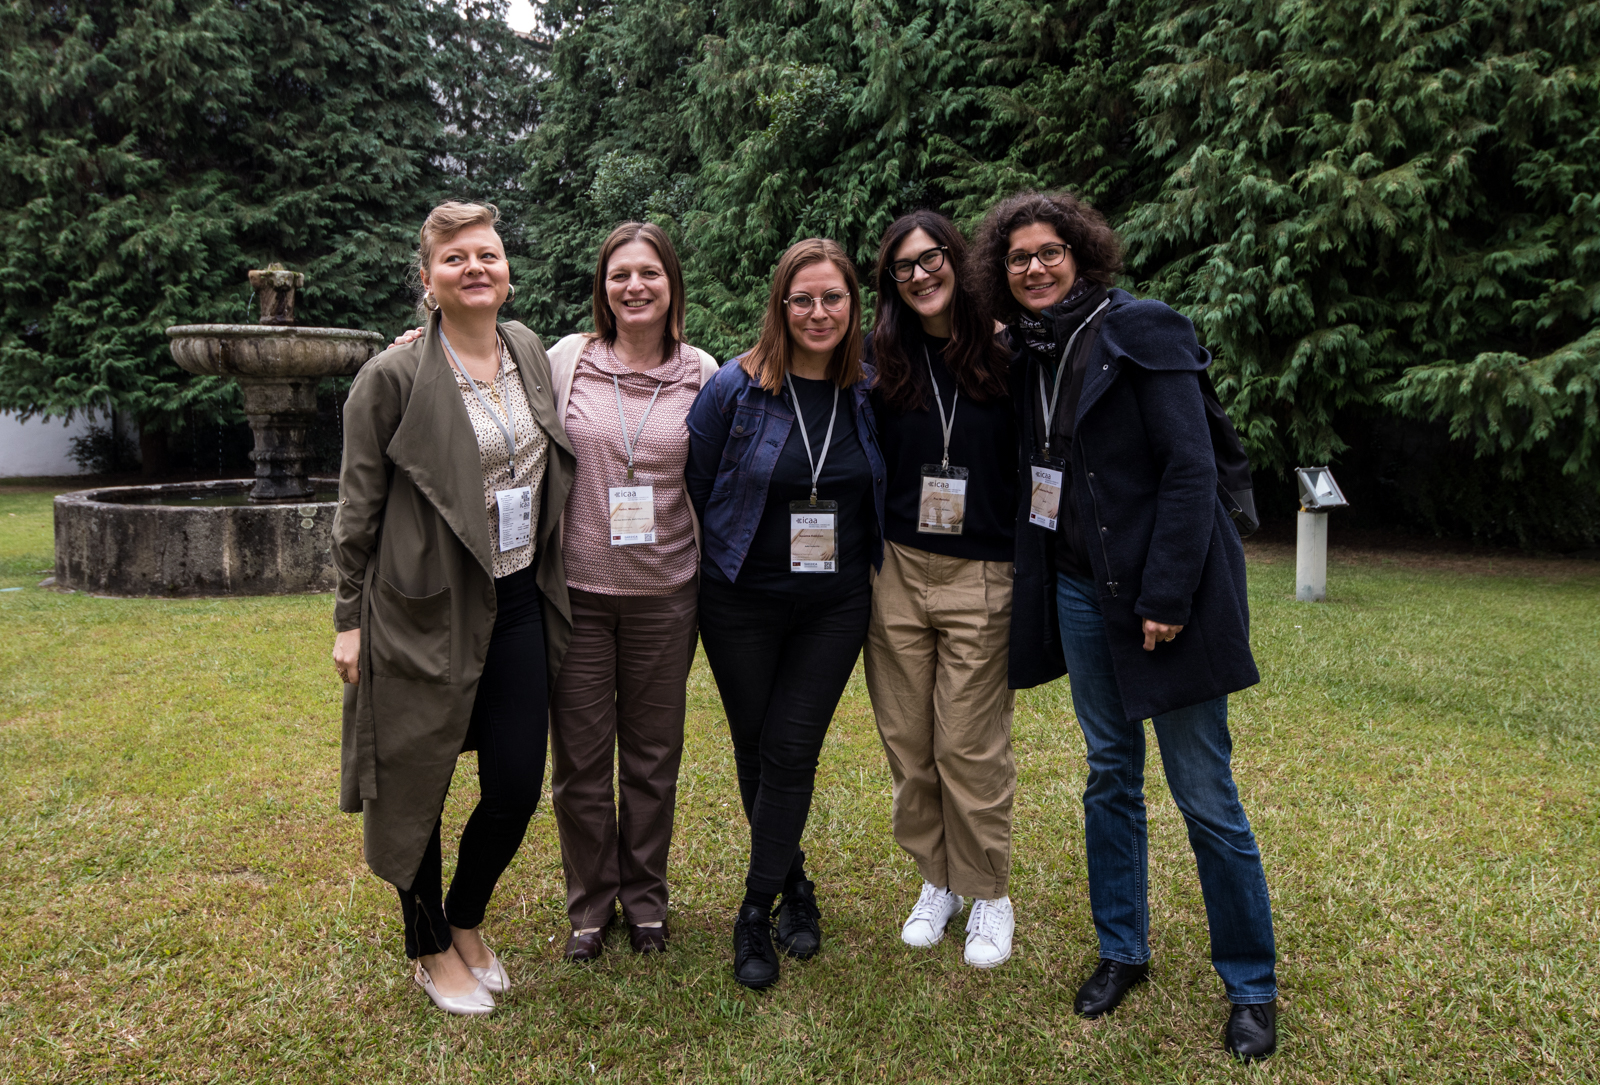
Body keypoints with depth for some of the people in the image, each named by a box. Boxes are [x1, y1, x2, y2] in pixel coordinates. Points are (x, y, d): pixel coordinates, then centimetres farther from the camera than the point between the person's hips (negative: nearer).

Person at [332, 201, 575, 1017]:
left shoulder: (529, 352, 6)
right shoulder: (394, 376, -10)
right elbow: (357, 507, -5)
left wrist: (547, 585, 15)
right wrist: (349, 619, -5)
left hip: (517, 603, 5)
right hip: (424, 610, -5)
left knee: (517, 784, 8)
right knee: (417, 789, 9)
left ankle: (467, 921, 35)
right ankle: (431, 950, 33)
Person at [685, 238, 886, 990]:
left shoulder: (871, 393, -1)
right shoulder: (735, 387, -9)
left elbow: (880, 494, 13)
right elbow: (695, 486, 0)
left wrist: (869, 564, 11)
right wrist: (709, 564, 4)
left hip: (835, 605, 1)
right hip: (741, 603, -1)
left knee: (791, 751, -1)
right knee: (755, 751, 10)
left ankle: (757, 911, 15)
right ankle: (792, 880, 33)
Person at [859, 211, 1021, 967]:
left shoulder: (1005, 354, -2)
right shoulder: (883, 360, 5)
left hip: (980, 577, -3)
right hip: (896, 572, 3)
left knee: (971, 745, 0)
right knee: (907, 741, 9)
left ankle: (988, 893, 21)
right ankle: (936, 879, 29)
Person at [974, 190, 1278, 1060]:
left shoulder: (1140, 332, -10)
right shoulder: (1026, 355, 9)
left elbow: (1189, 469, -15)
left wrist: (1167, 595, -19)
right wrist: (1033, 585, 6)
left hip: (1161, 590, -6)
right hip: (1079, 592, 6)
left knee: (1204, 794, 1)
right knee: (1110, 776, 15)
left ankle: (1251, 987, 18)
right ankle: (1122, 950, 30)